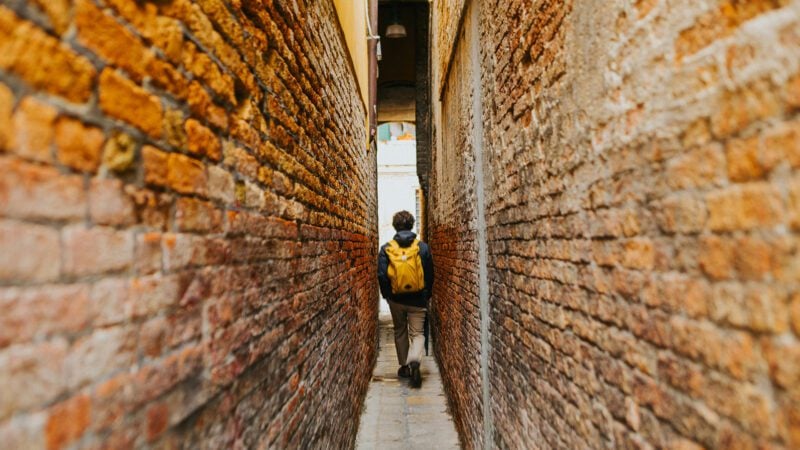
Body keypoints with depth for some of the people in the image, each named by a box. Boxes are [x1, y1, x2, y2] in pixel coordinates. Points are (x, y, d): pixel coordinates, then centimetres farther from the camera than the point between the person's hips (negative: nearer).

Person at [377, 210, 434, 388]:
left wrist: (386, 295, 5)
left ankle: (404, 366, 29)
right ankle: (414, 361, -16)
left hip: (396, 299, 1)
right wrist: (427, 295, 12)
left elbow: (382, 276, -9)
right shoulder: (423, 247, -5)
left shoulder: (386, 249, -6)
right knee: (417, 333, 9)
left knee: (400, 332, 20)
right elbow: (429, 275, 0)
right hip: (418, 299, -1)